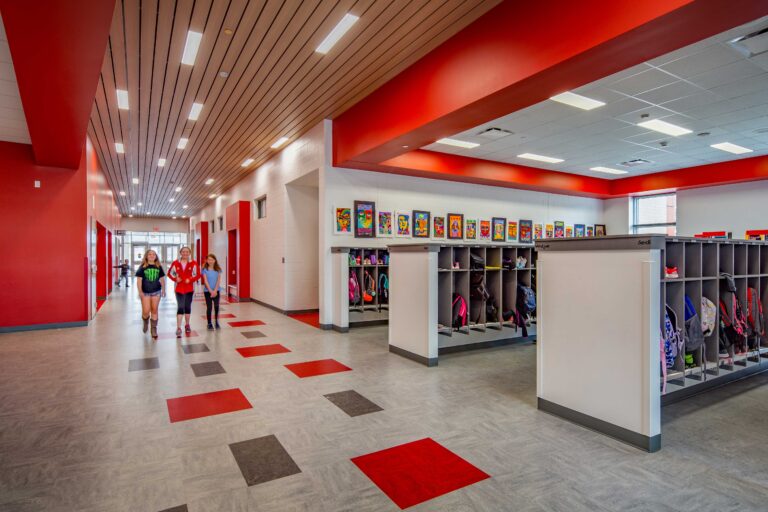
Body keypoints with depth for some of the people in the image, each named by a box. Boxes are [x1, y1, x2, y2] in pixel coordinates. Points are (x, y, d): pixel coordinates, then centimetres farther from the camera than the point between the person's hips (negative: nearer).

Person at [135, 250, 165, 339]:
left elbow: (162, 279, 12)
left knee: (154, 310, 4)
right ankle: (145, 322, 32)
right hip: (145, 292, -2)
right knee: (146, 311, -3)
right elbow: (139, 280, -4)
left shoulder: (159, 267, 5)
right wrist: (140, 291, -11)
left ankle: (154, 329, 12)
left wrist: (163, 290, 10)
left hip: (156, 292, 2)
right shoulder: (142, 267, -3)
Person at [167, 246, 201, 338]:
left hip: (189, 288, 1)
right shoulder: (175, 263, -1)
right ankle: (178, 328, -8)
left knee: (187, 307, 13)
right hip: (179, 288, -1)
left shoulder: (193, 263, -3)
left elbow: (198, 275, -1)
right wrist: (175, 279, -9)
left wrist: (190, 280, -16)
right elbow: (170, 273, 8)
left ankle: (187, 325, 30)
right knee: (180, 307, -9)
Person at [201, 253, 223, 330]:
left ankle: (217, 323, 12)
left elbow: (218, 281, -3)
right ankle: (209, 324, 10)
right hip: (207, 291, -1)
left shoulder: (218, 269, 2)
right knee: (209, 307, 2)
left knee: (216, 307, -1)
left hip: (216, 291, 1)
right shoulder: (205, 270, -2)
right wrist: (211, 291, -14)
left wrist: (215, 291, -13)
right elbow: (205, 281, -7)